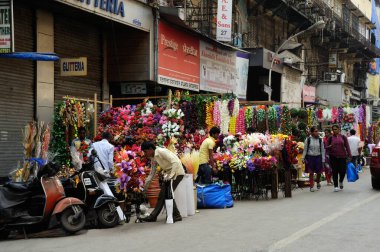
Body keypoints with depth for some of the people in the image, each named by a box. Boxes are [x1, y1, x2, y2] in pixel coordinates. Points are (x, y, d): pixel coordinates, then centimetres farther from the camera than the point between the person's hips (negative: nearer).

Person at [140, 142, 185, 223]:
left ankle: (176, 216, -10)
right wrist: (146, 183, 15)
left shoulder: (161, 151, -20)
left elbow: (176, 162, -27)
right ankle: (153, 216, 15)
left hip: (177, 172, -9)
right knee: (162, 195, 10)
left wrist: (171, 175, -29)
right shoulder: (153, 157, 6)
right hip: (168, 173, 9)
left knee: (168, 194, -16)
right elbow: (152, 173, 17)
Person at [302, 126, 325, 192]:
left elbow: (322, 150, 6)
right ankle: (311, 186, 5)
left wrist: (323, 159, 3)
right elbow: (305, 149, 2)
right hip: (310, 157, -2)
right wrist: (303, 158, 0)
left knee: (319, 172, 7)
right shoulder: (308, 139, -3)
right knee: (311, 172, -1)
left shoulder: (320, 140, 2)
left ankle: (318, 183, 33)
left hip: (318, 157, 2)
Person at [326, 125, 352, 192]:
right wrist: (329, 147, -15)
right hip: (333, 157, 0)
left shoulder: (343, 137, 5)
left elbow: (347, 146, 4)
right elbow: (327, 147, 8)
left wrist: (349, 155, -3)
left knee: (342, 171, -1)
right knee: (335, 171, 0)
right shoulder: (330, 138, 5)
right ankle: (336, 186, 8)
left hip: (342, 156, 0)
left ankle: (341, 181, 29)